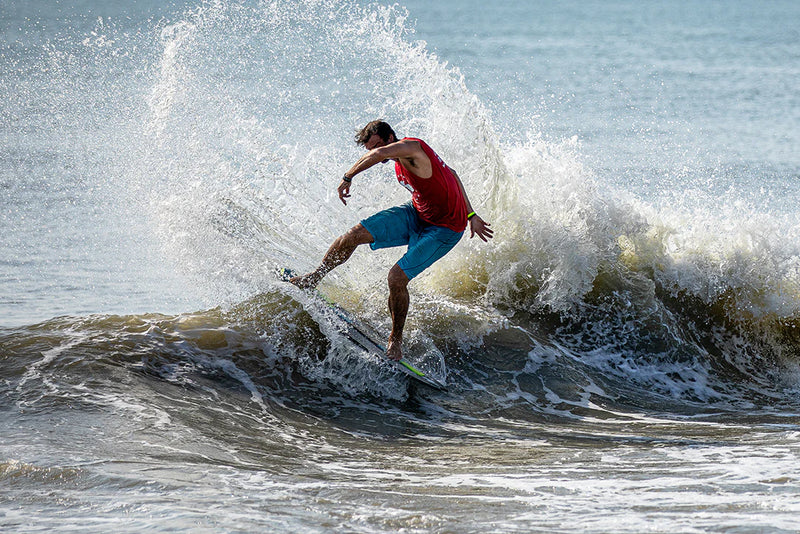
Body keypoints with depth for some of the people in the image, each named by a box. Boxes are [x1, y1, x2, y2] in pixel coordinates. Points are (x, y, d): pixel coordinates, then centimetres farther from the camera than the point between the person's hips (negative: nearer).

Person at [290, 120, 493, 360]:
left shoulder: (411, 147, -27)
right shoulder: (403, 158, 2)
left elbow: (379, 154, -48)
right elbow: (451, 174, 13)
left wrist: (348, 177, -32)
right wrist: (470, 215, 17)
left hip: (443, 230, -9)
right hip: (416, 214, 9)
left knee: (397, 277, -21)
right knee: (355, 234, -4)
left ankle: (396, 340, 1)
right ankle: (314, 277, 19)